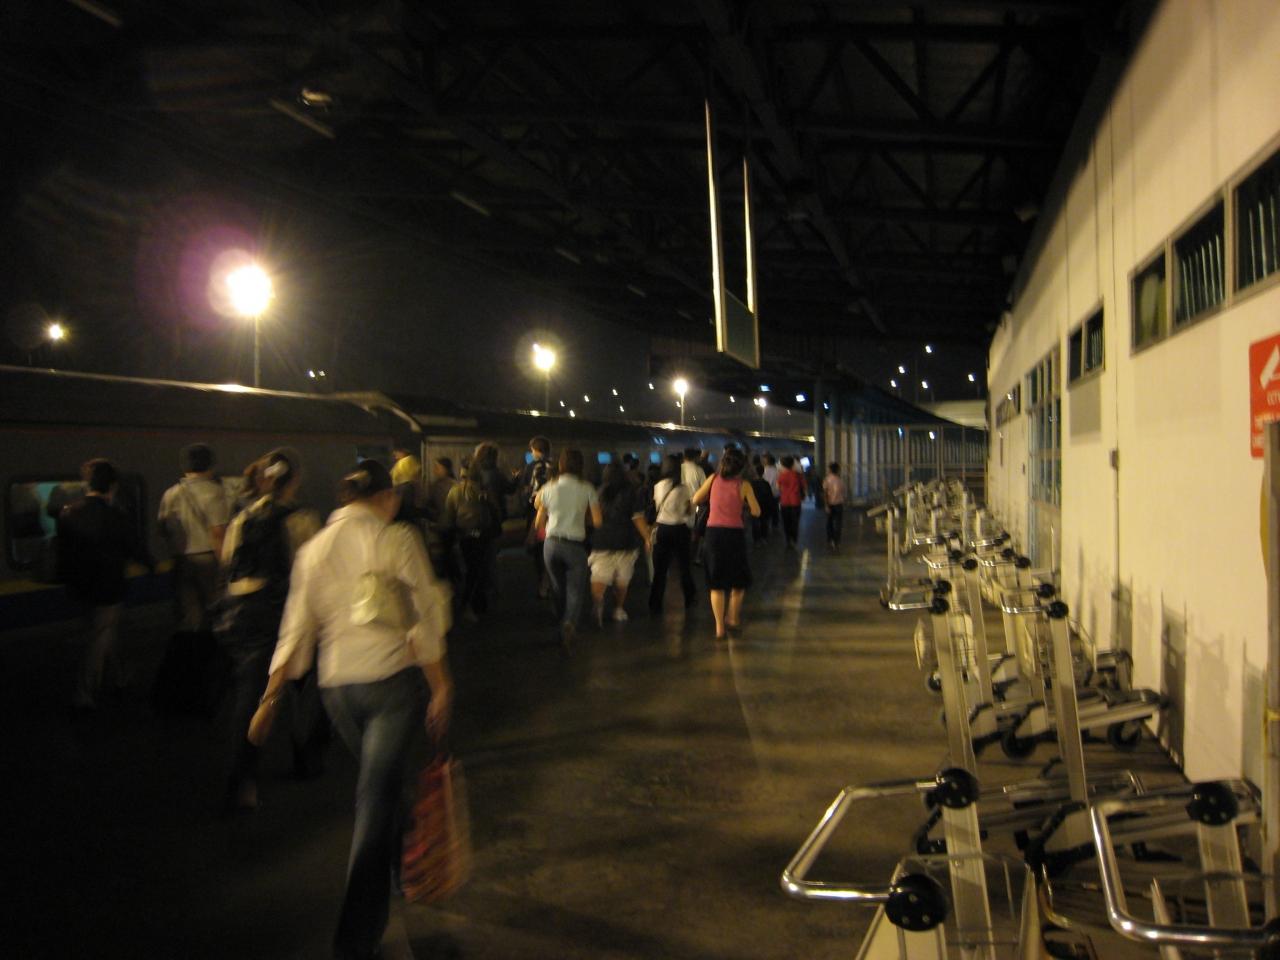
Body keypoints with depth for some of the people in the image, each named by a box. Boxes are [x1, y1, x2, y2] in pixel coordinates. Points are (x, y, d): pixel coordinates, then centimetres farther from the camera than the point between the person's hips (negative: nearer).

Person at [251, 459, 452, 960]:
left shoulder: (312, 549, 7)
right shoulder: (397, 539, -7)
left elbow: (296, 630, 5)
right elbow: (424, 620, -9)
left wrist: (271, 698, 10)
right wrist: (440, 688, -3)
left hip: (336, 688, 5)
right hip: (393, 679, -5)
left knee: (385, 786, 24)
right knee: (377, 801, -2)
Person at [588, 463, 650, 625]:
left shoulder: (600, 493, 4)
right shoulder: (631, 493, -1)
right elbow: (638, 519, -6)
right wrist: (647, 538, 3)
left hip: (602, 540, 0)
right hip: (626, 542, 0)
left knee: (599, 577, -5)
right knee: (622, 580, 17)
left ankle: (597, 600, -32)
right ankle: (618, 609, 26)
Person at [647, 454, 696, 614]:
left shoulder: (657, 487, -2)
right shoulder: (683, 489, -10)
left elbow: (656, 508, 7)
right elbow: (690, 510, -4)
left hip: (662, 529, 2)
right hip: (679, 529, -2)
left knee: (660, 567, 7)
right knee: (684, 565, 16)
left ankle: (655, 604, 6)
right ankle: (689, 599, 28)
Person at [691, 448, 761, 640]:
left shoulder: (714, 478, 1)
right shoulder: (743, 485, -5)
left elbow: (695, 500, 4)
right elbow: (756, 512, -5)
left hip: (713, 532, 2)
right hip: (734, 532, -2)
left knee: (716, 584, 9)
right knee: (740, 579, 21)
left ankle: (720, 627, 6)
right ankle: (733, 617, 30)